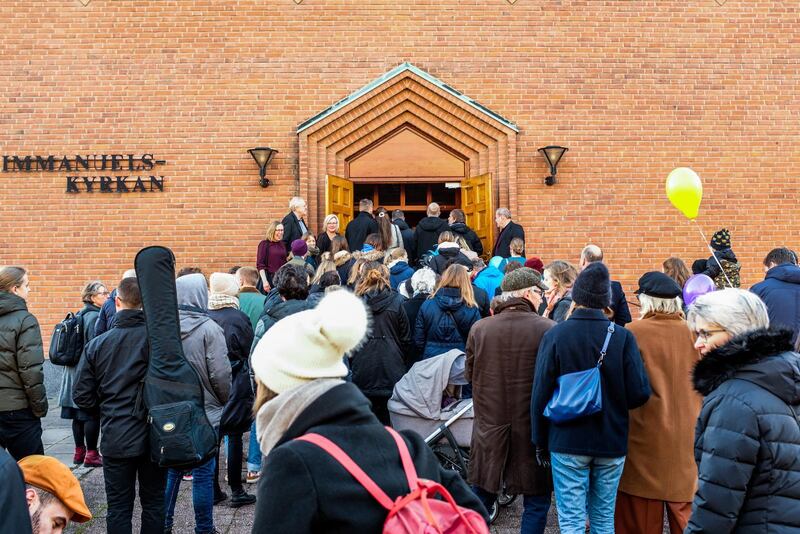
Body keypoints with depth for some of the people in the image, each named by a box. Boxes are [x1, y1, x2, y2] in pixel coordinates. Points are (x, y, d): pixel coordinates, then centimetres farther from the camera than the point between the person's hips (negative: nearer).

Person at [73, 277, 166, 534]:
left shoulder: (97, 344, -3)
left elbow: (83, 396, 1)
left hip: (115, 438, 1)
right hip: (153, 436, -1)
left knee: (118, 506, 12)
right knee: (153, 503, 13)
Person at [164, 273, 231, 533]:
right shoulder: (209, 329, -15)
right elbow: (221, 374, -14)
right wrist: (223, 400, 4)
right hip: (204, 412, -4)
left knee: (171, 469, 16)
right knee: (203, 473, 6)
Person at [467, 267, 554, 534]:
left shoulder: (479, 328, -6)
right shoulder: (547, 329, -14)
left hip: (489, 428, 3)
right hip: (533, 431, -3)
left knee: (481, 496, 17)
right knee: (536, 502, 11)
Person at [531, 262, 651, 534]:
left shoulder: (554, 335, -9)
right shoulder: (623, 337, -7)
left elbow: (541, 394, -7)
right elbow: (640, 393, -9)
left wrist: (540, 441, 4)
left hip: (567, 442, -2)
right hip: (612, 444, 2)